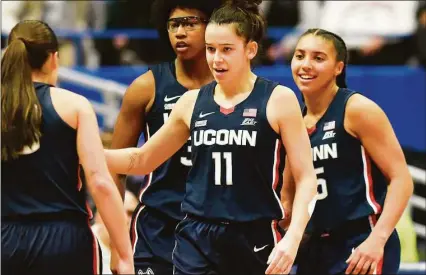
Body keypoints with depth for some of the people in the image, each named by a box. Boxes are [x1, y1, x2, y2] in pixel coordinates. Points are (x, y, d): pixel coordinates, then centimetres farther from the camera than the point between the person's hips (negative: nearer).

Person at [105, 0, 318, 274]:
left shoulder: (278, 99, -3)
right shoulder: (193, 102, 8)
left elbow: (306, 177, -5)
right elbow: (141, 159, 18)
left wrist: (293, 237, -18)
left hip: (255, 240, -3)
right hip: (196, 238, 3)